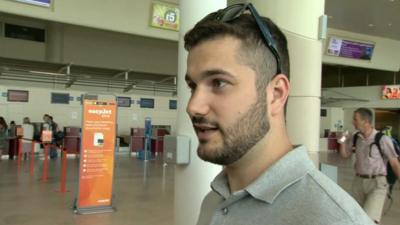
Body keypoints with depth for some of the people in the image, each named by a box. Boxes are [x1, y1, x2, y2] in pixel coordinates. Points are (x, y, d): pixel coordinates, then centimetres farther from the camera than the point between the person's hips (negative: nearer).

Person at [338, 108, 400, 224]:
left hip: (377, 184, -6)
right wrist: (342, 141, -5)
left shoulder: (382, 139, -16)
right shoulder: (355, 138, 1)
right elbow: (344, 154, 13)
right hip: (359, 182, 6)